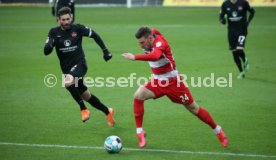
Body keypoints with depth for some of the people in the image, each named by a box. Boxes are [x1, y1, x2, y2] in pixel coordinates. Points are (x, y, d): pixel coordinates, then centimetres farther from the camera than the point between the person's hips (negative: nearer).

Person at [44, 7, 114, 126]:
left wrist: (105, 50, 7)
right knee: (86, 96, 14)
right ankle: (108, 112, 35)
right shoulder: (54, 32, -1)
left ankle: (83, 109, -22)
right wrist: (50, 44, -28)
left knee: (68, 82, -36)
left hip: (79, 65, -5)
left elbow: (94, 35, 8)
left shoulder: (78, 28, -6)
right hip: (67, 69, 5)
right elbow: (46, 52, -7)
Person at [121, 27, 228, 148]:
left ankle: (218, 131, 25)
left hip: (173, 82, -6)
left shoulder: (159, 43, -28)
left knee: (193, 108, 5)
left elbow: (155, 56, -50)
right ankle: (139, 132, -11)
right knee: (138, 96, -19)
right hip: (157, 82, 6)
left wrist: (134, 57, -55)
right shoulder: (148, 43, -6)